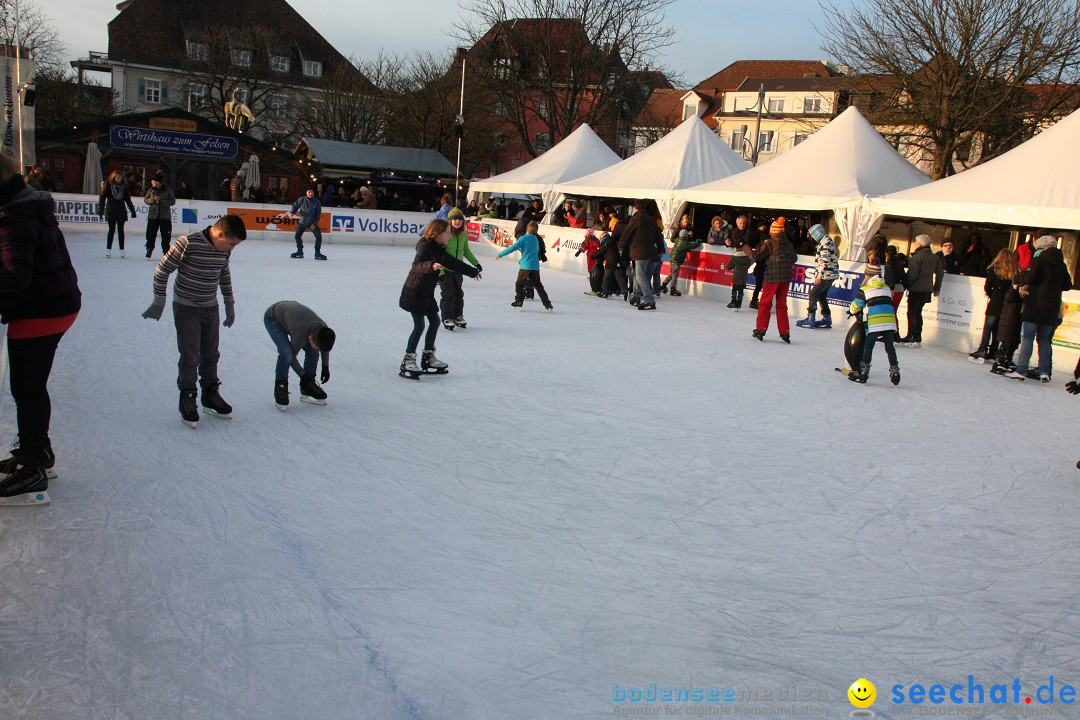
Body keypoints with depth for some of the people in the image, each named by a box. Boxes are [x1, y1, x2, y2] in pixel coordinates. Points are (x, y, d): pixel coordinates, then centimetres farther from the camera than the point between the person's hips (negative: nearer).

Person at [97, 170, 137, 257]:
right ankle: (108, 250, 8)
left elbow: (128, 200, 10)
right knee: (111, 230, 0)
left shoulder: (124, 187, 2)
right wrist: (101, 210, -15)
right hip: (111, 212, -2)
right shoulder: (109, 186, -5)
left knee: (121, 231, 4)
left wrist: (132, 211, 9)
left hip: (121, 212, 2)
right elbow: (103, 197, -7)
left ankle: (122, 250, 7)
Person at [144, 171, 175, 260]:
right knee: (151, 234, 3)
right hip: (153, 215, 2)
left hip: (165, 216, -2)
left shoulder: (168, 190, -4)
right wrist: (153, 199, -12)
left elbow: (173, 201, -6)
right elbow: (145, 200, 8)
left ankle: (166, 251, 13)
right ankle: (149, 249, 19)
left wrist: (161, 201, -18)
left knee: (166, 236, 1)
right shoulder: (151, 190, 5)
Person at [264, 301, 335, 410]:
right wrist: (303, 375, -13)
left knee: (312, 351, -4)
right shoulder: (300, 335, -42)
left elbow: (325, 348, 2)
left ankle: (307, 391, 10)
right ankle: (280, 388, -9)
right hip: (272, 318, -6)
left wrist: (325, 367, 4)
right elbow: (292, 356, -22)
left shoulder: (324, 330, -24)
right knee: (286, 353, -27)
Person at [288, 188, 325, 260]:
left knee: (319, 237, -11)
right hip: (302, 222, 1)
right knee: (297, 236, -2)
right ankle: (300, 252, 16)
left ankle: (317, 253, 4)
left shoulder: (317, 202, -10)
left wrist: (314, 224, -13)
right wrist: (292, 212, -12)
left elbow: (318, 214, -7)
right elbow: (295, 206, 7)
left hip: (312, 223, -1)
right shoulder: (301, 200, -7)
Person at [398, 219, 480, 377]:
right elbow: (417, 264, -38)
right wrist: (431, 266, -59)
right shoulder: (425, 248, -19)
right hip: (414, 292, -9)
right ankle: (408, 361, -5)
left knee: (434, 321, 13)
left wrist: (473, 271, 34)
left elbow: (453, 263, 23)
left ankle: (428, 358, 23)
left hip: (427, 293, 9)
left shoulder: (439, 250, 8)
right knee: (419, 325, -11)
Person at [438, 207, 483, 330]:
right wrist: (440, 270, -24)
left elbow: (466, 251, 17)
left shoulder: (464, 234, 2)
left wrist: (476, 264, 19)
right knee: (448, 293, -5)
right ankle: (447, 318, 6)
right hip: (444, 269, -5)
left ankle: (458, 316, 26)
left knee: (458, 293, 11)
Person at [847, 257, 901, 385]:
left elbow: (855, 306, 7)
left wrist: (852, 311, 31)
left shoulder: (865, 289, 1)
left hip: (875, 324, -4)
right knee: (890, 347, 10)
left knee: (868, 347, 1)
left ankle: (863, 373, 1)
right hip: (890, 322, 4)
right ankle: (894, 371, 6)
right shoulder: (886, 288, 17)